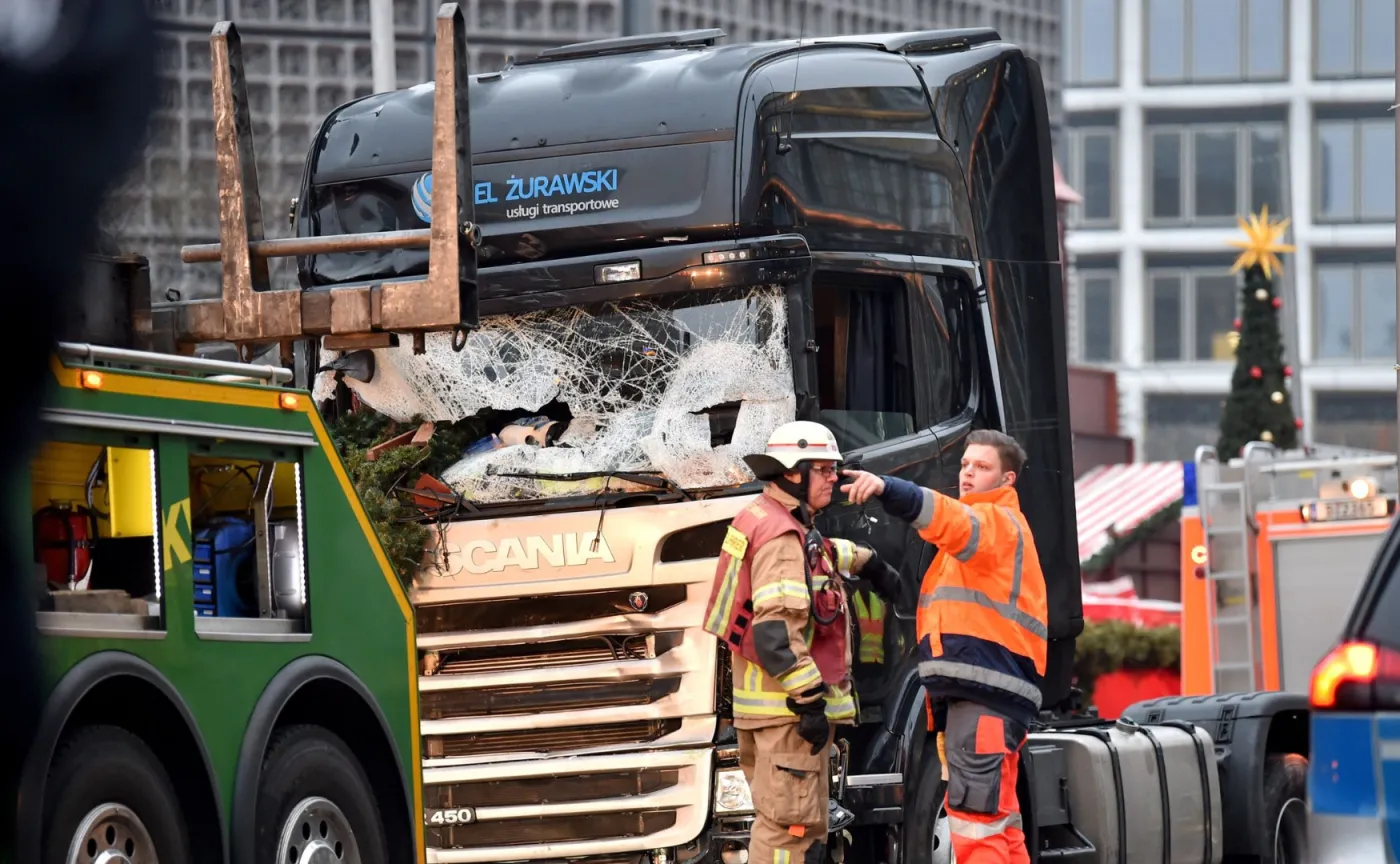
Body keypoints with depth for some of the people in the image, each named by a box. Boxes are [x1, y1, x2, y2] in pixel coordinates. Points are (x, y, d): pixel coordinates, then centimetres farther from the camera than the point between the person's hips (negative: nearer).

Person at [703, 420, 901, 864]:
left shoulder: (767, 520, 15)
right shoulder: (781, 537, -17)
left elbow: (816, 553, 40)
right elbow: (775, 632, -26)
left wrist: (868, 562, 48)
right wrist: (810, 700, -26)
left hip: (781, 703, 11)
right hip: (787, 706, -11)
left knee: (807, 825, 17)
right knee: (789, 826, -12)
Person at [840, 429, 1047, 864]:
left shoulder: (999, 522, -4)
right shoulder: (982, 527, 28)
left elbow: (954, 522, -26)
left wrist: (887, 489, -41)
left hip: (986, 691, -11)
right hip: (972, 689, 11)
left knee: (975, 812, -15)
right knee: (997, 817, 16)